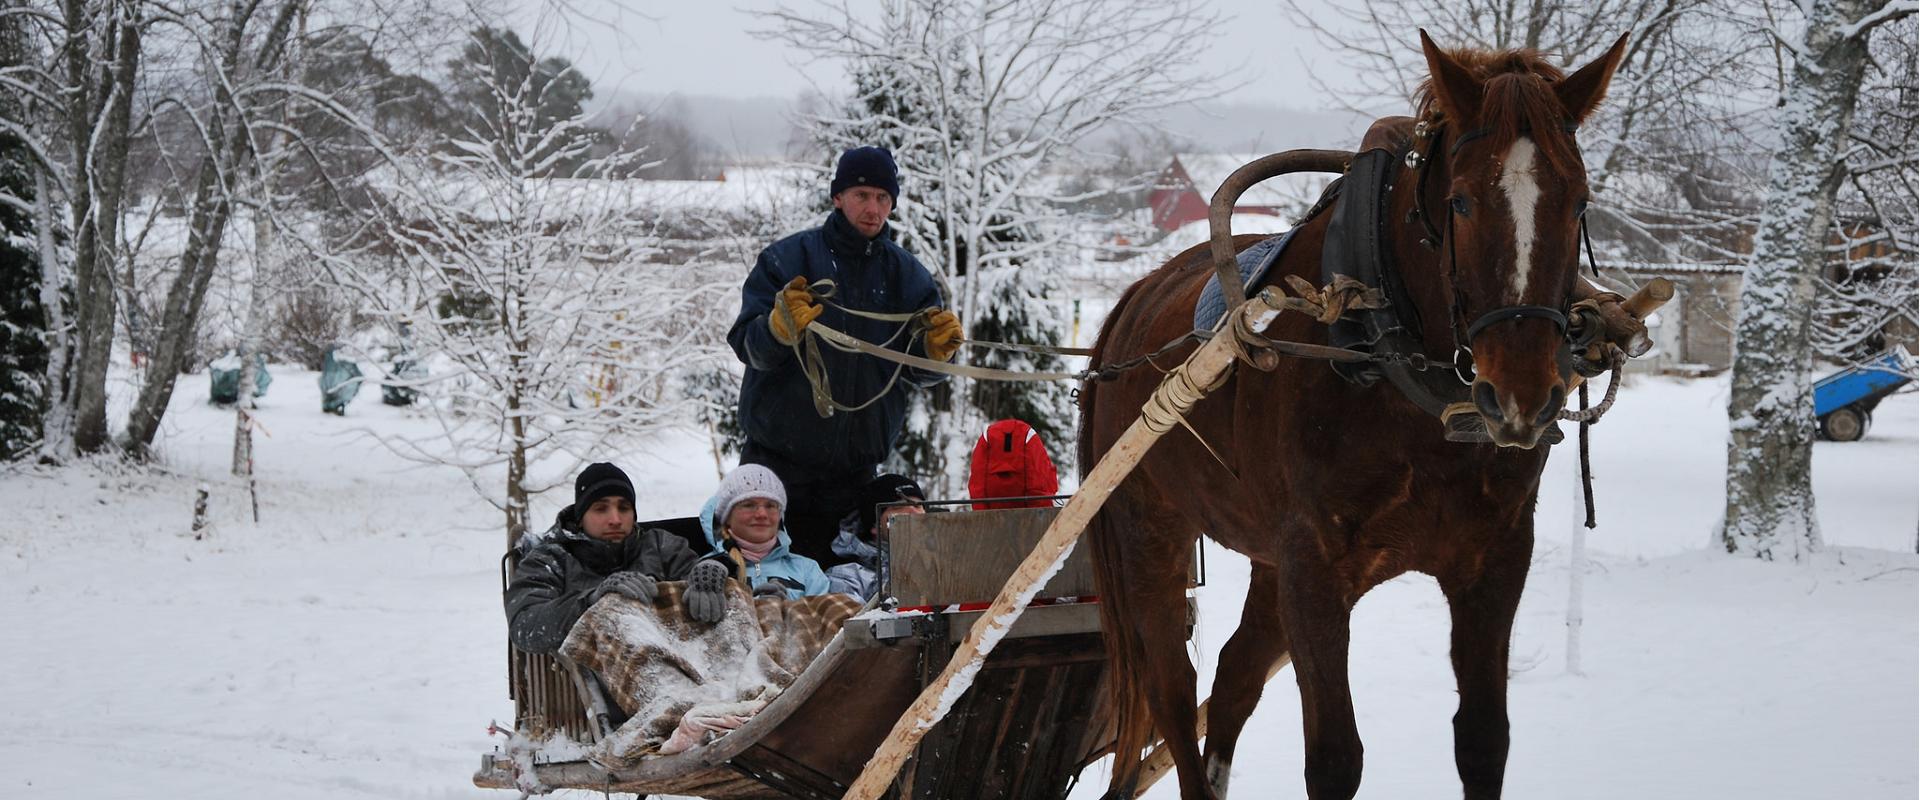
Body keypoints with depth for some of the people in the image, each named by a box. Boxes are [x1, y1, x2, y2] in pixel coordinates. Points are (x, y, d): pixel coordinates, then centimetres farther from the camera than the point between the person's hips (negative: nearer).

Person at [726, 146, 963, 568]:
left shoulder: (906, 274, 7)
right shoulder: (788, 259, -2)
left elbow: (918, 371, 7)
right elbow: (748, 347, -9)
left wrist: (937, 349, -15)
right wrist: (781, 325, -30)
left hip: (854, 467, 2)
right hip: (779, 459, -2)